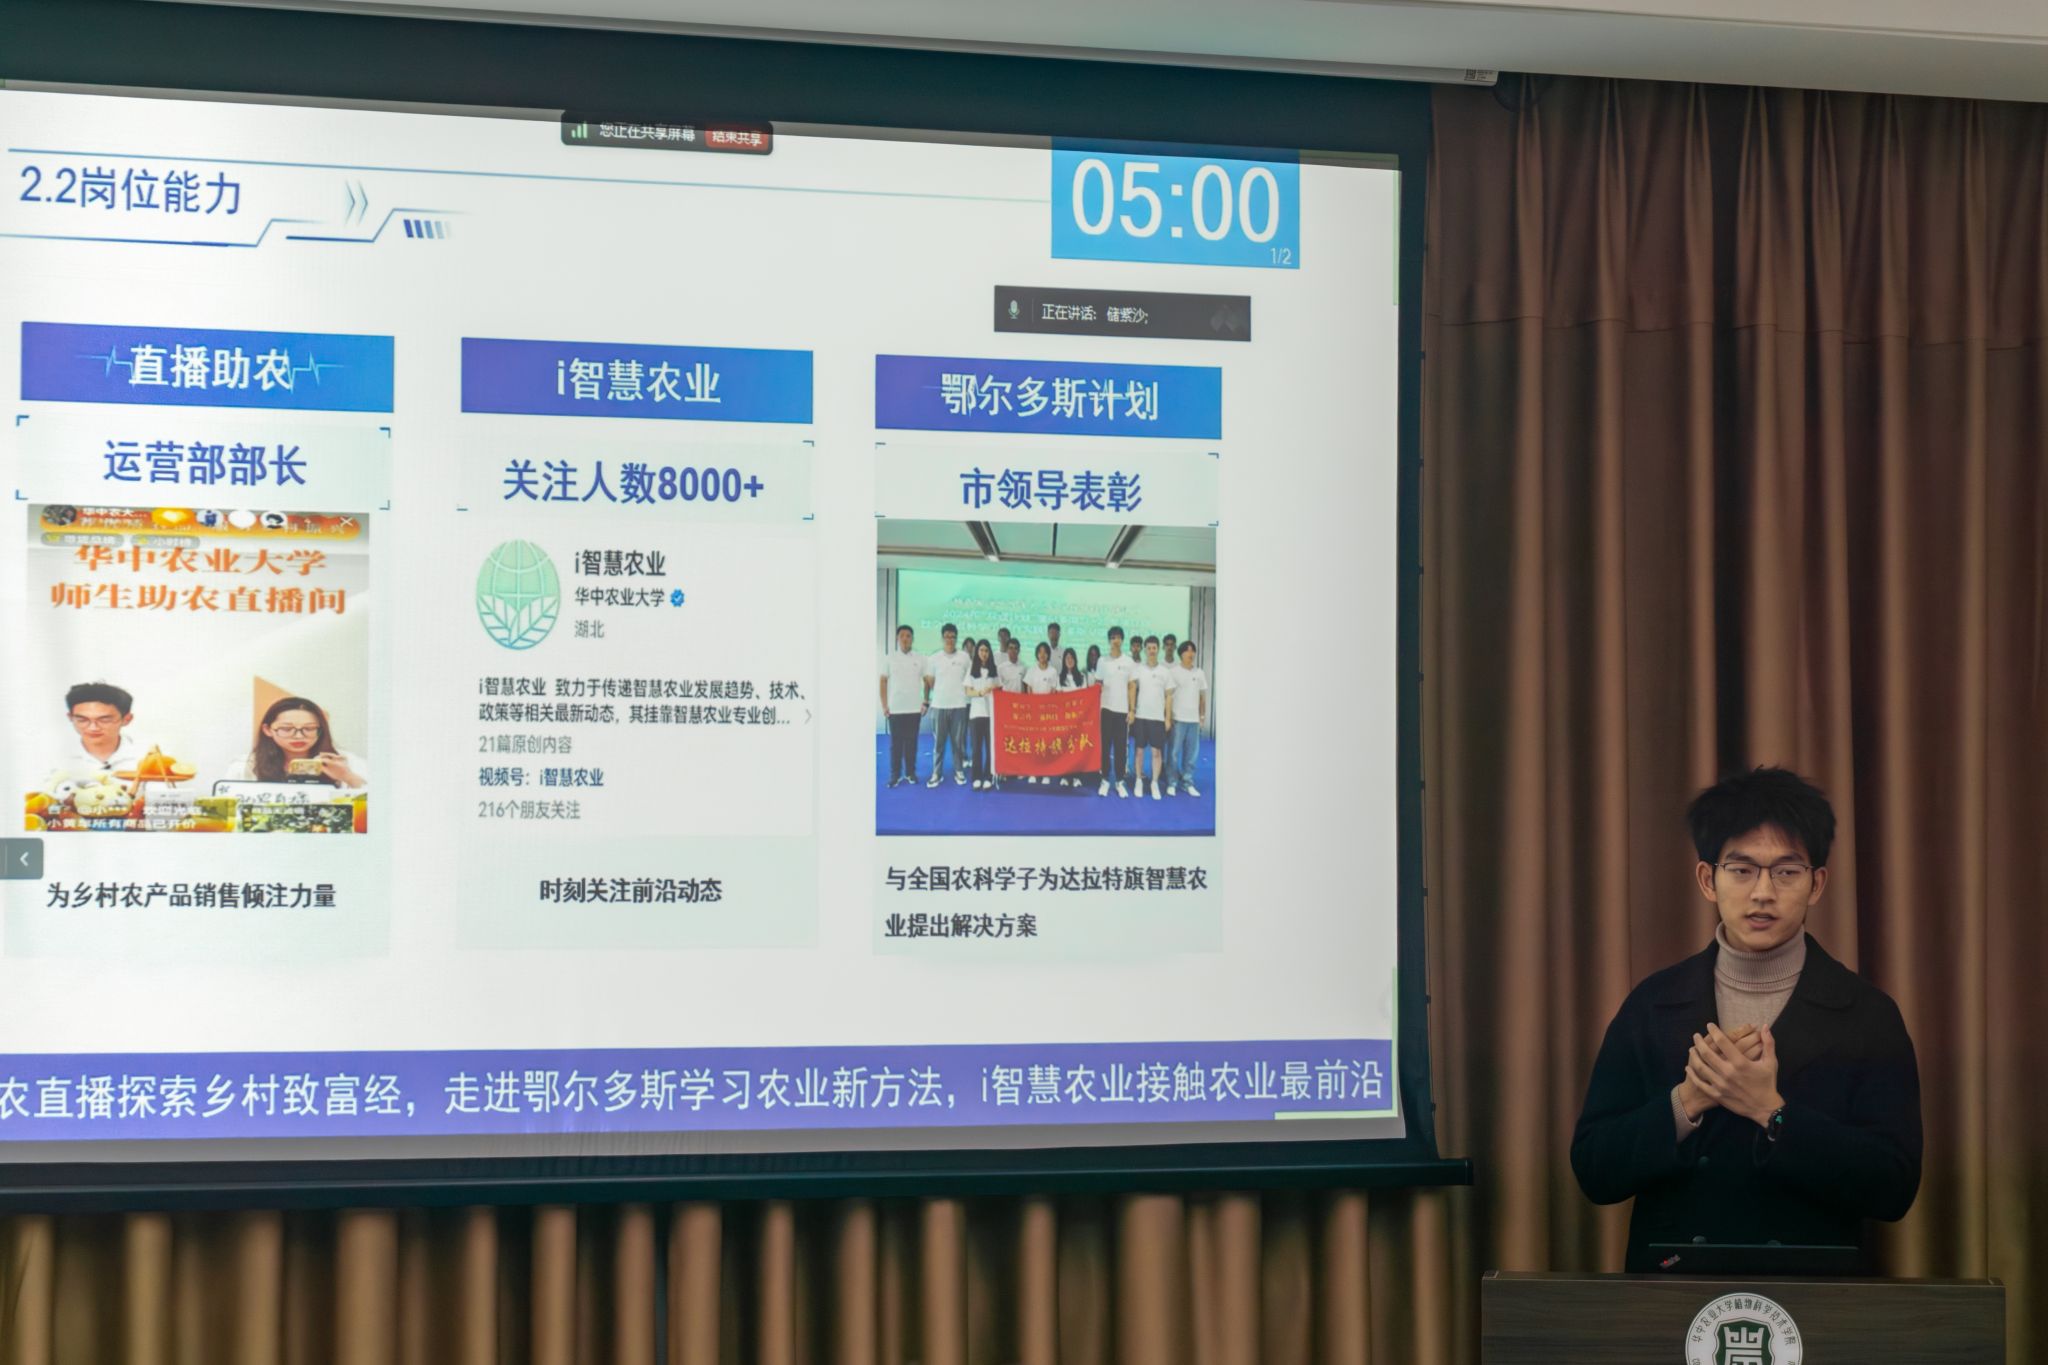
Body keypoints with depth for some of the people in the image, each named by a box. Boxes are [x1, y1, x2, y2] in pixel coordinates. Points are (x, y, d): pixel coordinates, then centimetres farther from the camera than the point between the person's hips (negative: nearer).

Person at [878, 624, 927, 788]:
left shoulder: (920, 658, 3)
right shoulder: (890, 658, 2)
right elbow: (883, 682, 4)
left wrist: (925, 703, 2)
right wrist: (884, 705, -1)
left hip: (914, 708, 0)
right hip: (895, 709, 0)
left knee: (911, 742, 5)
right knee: (895, 743, 1)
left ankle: (910, 772, 13)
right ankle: (895, 774, 5)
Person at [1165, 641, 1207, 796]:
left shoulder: (1200, 673, 10)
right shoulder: (1174, 672, -3)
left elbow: (1203, 696, 16)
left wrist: (1203, 716, 12)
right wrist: (1168, 717, -9)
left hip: (1194, 719, 4)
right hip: (1177, 719, -4)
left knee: (1191, 754, 5)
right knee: (1173, 753, -2)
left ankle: (1187, 783, 12)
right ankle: (1172, 783, 4)